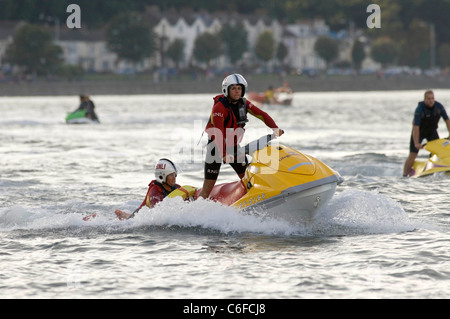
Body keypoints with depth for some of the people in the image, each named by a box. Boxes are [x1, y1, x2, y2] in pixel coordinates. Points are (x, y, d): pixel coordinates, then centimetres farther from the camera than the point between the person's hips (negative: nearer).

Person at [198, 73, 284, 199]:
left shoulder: (244, 103, 0)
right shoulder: (219, 106, -21)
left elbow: (262, 115, -2)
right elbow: (218, 132, -31)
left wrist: (275, 128, -21)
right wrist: (225, 154, -42)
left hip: (233, 146, 6)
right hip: (217, 146, -6)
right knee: (208, 188, -8)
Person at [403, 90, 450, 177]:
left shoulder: (439, 106, -17)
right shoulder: (419, 109, -30)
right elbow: (416, 127, -34)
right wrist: (416, 143, -40)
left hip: (432, 131, 4)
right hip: (419, 131, -4)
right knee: (412, 155, -8)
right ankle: (405, 175, -2)